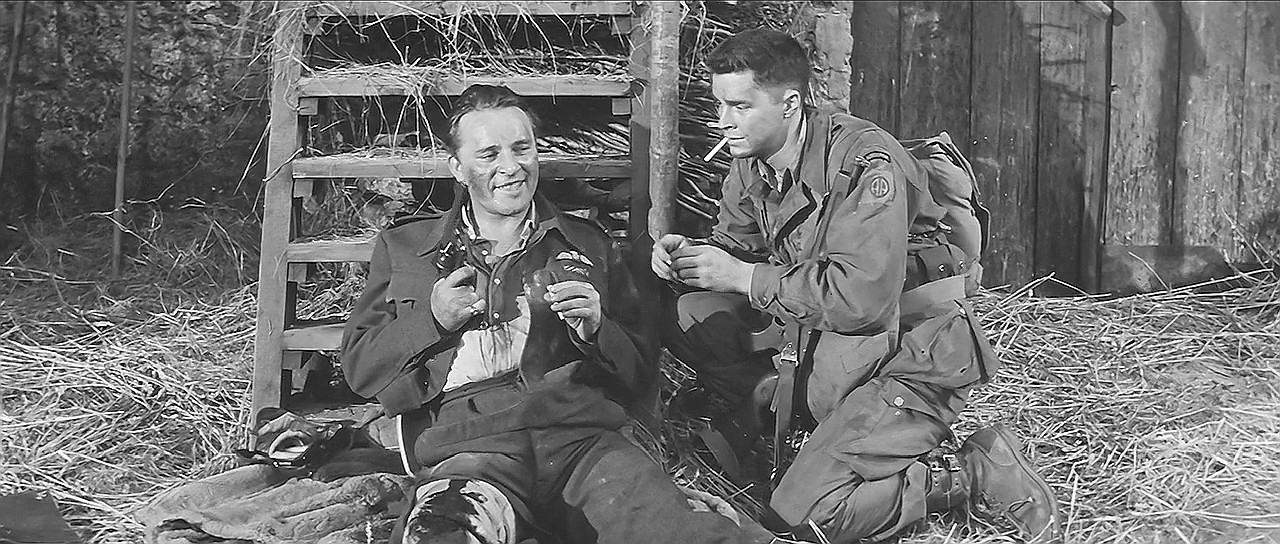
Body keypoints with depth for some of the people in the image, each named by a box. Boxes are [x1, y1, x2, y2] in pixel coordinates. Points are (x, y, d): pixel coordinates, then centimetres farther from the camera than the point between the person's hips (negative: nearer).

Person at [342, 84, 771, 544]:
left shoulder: (587, 244, 23)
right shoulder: (403, 248, 21)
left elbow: (641, 370, 21)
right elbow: (359, 367, 18)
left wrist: (596, 331, 0)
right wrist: (431, 319, 2)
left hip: (582, 437, 1)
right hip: (466, 447, -1)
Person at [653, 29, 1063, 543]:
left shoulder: (864, 162, -23)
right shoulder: (750, 164, 2)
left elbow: (862, 298, -32)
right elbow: (735, 248, 14)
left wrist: (743, 277, -25)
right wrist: (686, 254, -9)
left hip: (908, 359, -7)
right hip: (816, 344, 7)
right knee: (689, 312, -10)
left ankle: (976, 472, -6)